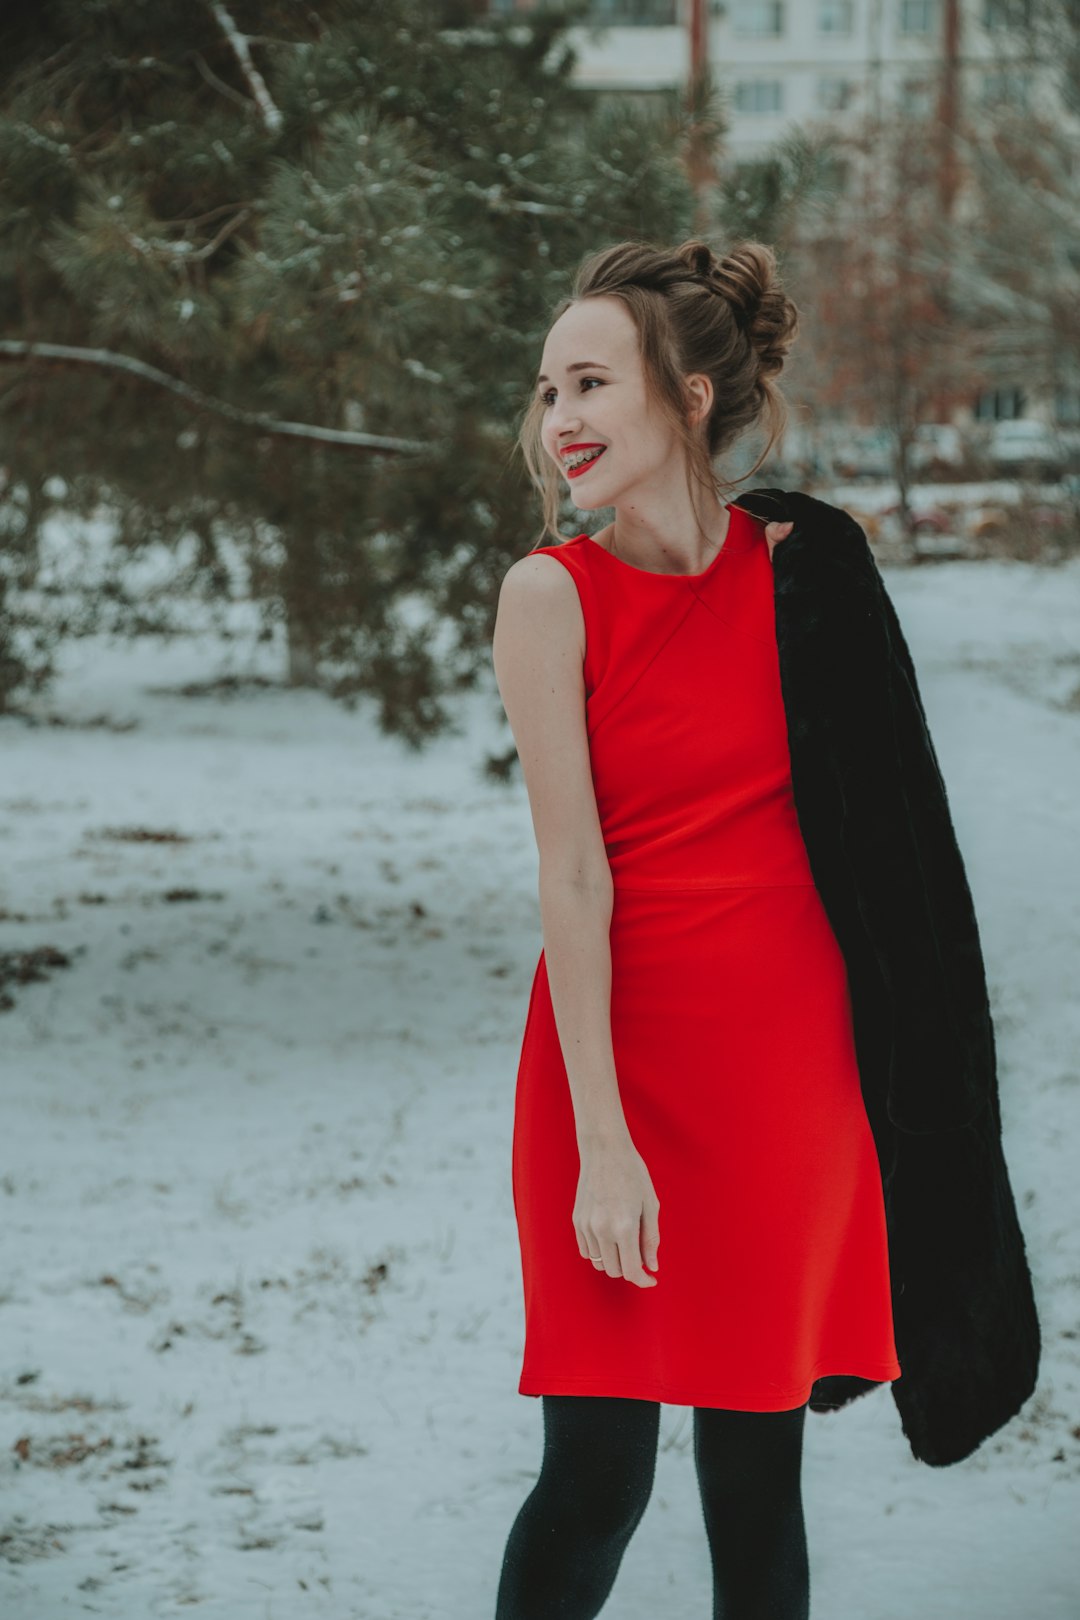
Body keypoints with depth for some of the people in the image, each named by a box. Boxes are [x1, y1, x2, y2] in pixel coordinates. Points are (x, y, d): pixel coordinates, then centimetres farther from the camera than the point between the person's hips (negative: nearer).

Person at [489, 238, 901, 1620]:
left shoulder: (793, 561, 4)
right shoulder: (551, 594, -7)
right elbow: (573, 878, -11)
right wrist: (601, 1142, -15)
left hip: (792, 1045, 4)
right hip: (626, 1033, -4)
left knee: (760, 1456, 10)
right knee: (596, 1474, -4)